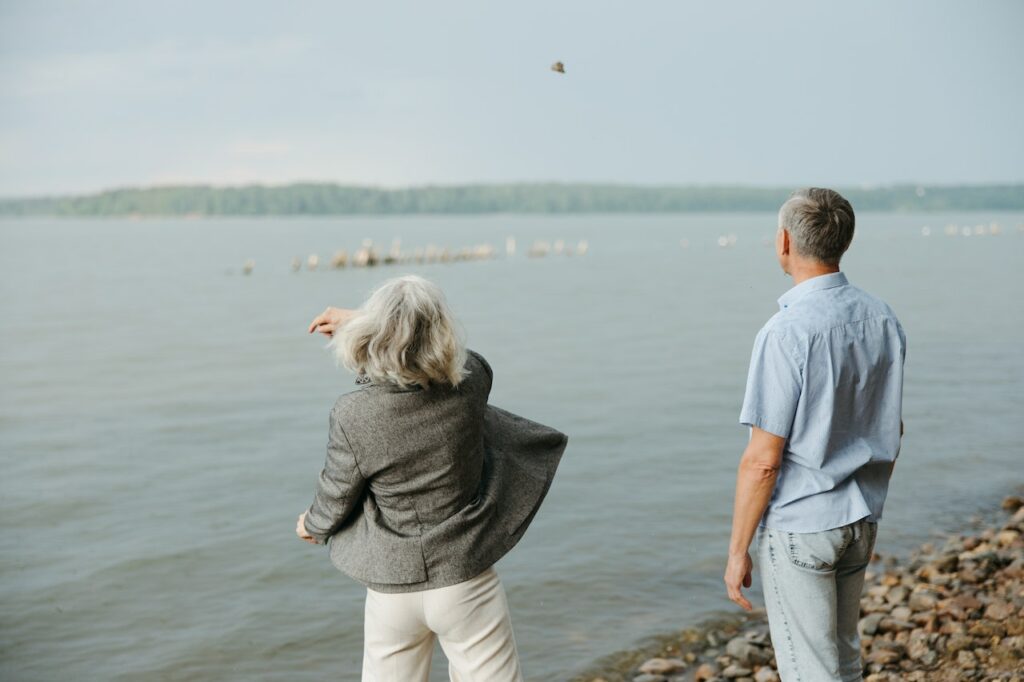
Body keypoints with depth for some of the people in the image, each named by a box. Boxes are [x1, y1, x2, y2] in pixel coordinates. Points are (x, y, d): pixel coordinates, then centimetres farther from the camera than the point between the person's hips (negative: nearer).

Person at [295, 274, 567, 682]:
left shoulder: (352, 416, -18)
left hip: (392, 589, 0)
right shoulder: (468, 387, -14)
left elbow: (336, 500, -4)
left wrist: (313, 526, 21)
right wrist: (357, 320, 14)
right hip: (467, 582, 0)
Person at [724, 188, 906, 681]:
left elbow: (763, 459, -20)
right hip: (860, 521, 7)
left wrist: (737, 549, -10)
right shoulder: (882, 319, 2)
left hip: (797, 528, -7)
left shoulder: (787, 332, -21)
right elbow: (891, 429, 12)